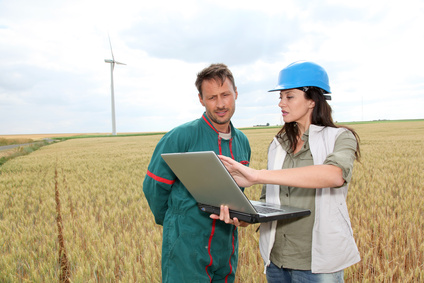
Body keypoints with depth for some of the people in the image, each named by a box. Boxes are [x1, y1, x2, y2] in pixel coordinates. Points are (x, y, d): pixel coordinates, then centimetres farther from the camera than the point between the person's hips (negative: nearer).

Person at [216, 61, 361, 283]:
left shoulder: (340, 137, -7)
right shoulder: (278, 145, 7)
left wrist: (257, 176, -34)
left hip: (317, 263, -4)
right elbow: (268, 201, 7)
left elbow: (334, 174, -29)